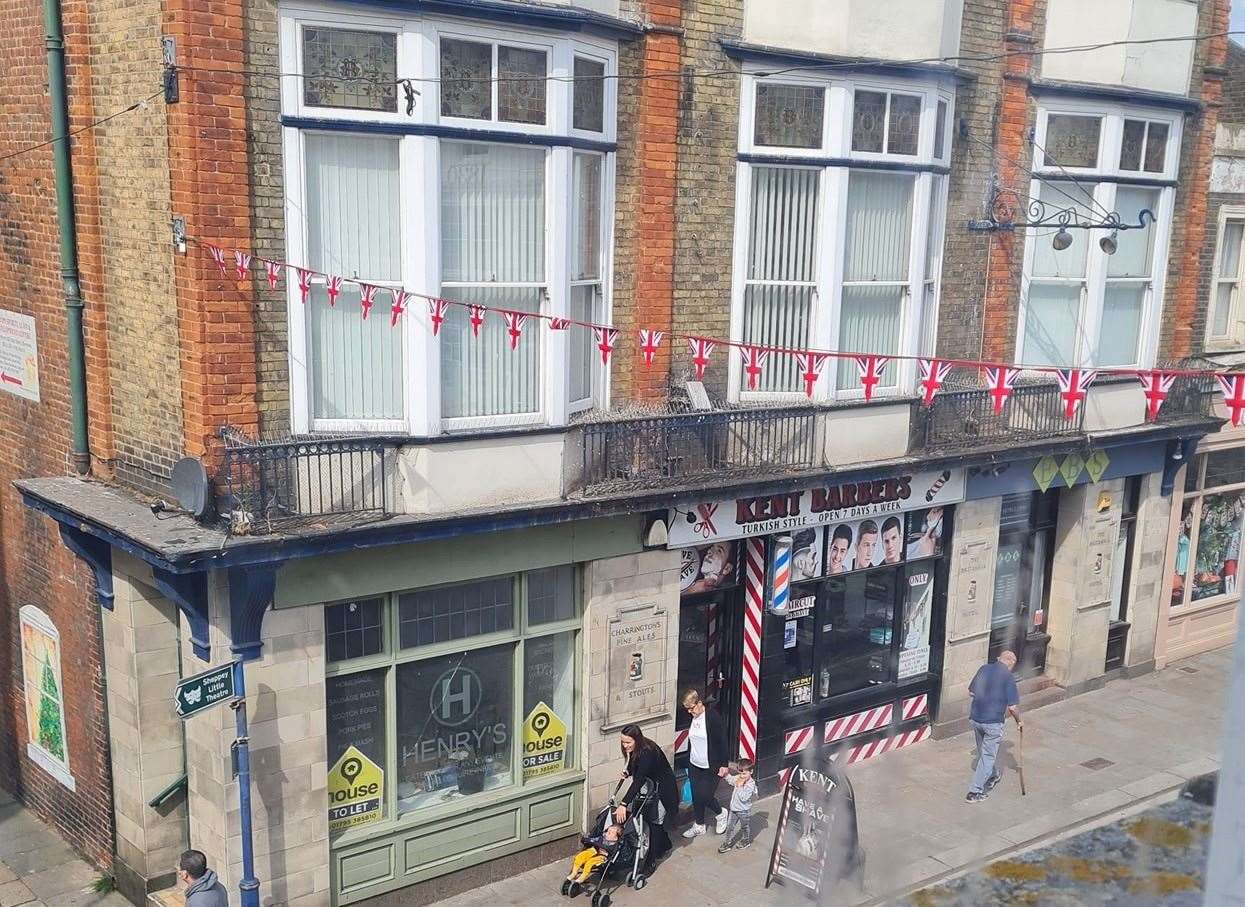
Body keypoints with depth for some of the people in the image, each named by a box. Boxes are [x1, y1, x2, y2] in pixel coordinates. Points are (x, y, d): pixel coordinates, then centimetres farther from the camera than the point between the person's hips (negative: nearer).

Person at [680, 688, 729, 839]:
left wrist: (724, 764, -14)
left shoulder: (713, 717, -19)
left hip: (711, 767, -6)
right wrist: (689, 761, 19)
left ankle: (721, 814, 23)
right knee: (696, 796, 11)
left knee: (705, 795, -5)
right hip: (694, 765, 6)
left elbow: (722, 742, -15)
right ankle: (698, 826, 30)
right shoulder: (692, 718, 1)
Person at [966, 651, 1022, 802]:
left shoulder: (984, 669, 3)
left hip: (975, 718, 6)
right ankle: (975, 792, 5)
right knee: (988, 756, 5)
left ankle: (991, 778, 47)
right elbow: (1013, 707, -12)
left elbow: (971, 692, 11)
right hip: (993, 722, -6)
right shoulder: (1008, 677, -13)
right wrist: (1018, 721, 5)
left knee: (983, 751, 25)